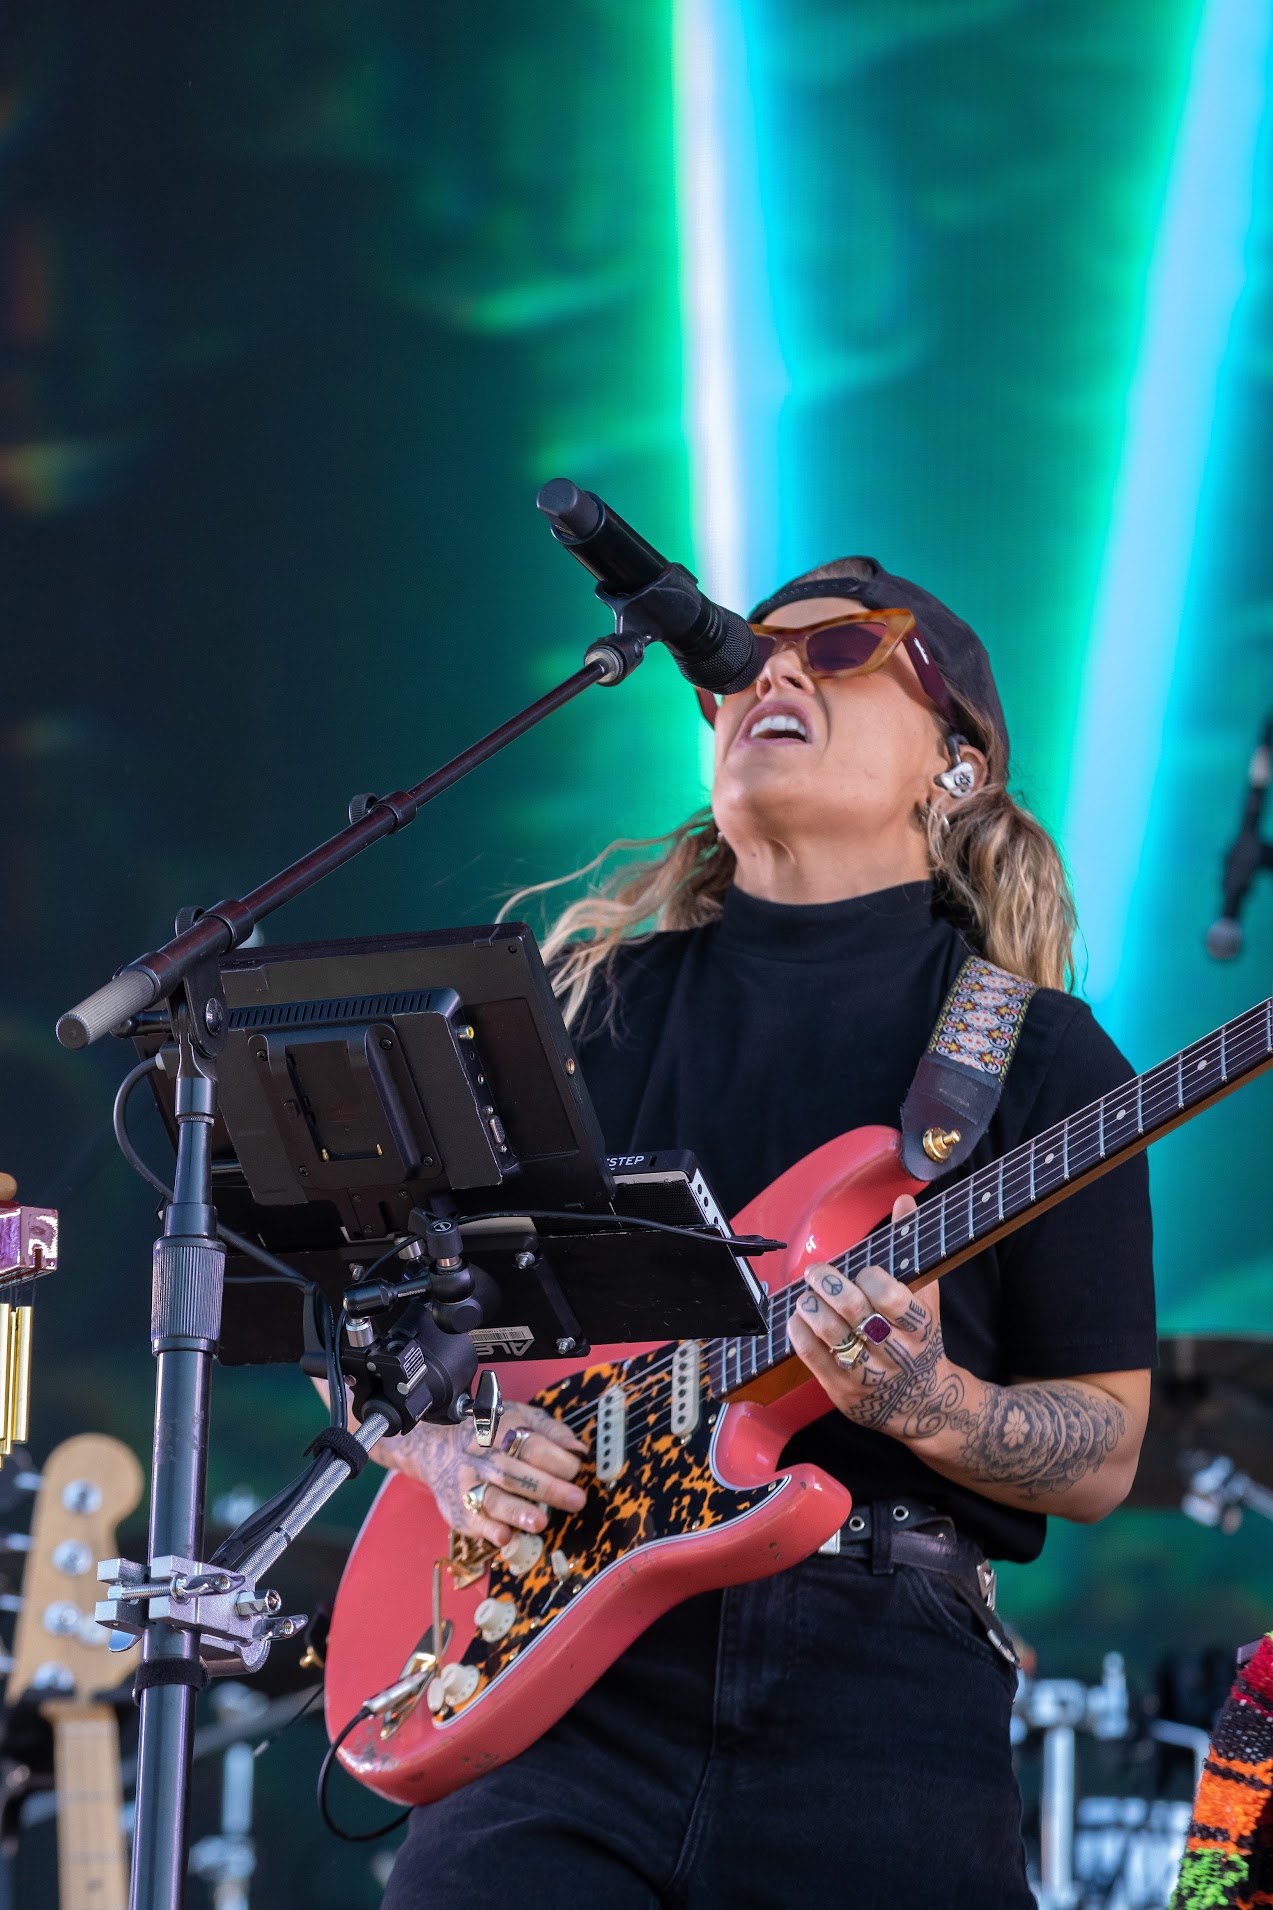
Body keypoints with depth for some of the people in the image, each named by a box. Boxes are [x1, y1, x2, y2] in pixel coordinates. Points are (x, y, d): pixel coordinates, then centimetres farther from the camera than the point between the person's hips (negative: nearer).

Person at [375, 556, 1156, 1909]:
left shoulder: (1039, 1060, 7)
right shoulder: (580, 1010, 14)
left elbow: (1102, 1459, 5)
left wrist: (924, 1405, -13)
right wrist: (449, 1443, -3)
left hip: (883, 1690, -1)